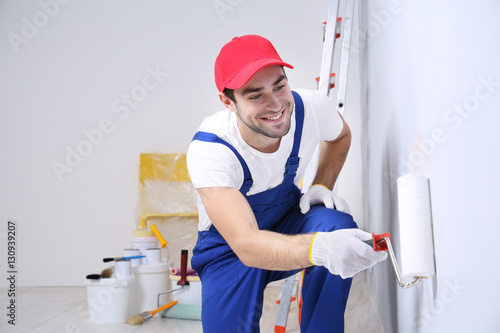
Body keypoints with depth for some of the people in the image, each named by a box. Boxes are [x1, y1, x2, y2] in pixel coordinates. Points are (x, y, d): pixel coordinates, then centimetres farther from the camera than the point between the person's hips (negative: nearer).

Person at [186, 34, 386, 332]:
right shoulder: (209, 149, -33)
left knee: (339, 226, -29)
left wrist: (323, 186, -9)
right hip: (229, 247, -3)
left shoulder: (312, 108, -20)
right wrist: (317, 247, -62)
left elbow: (341, 135, 8)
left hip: (287, 221, 3)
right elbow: (246, 245, -44)